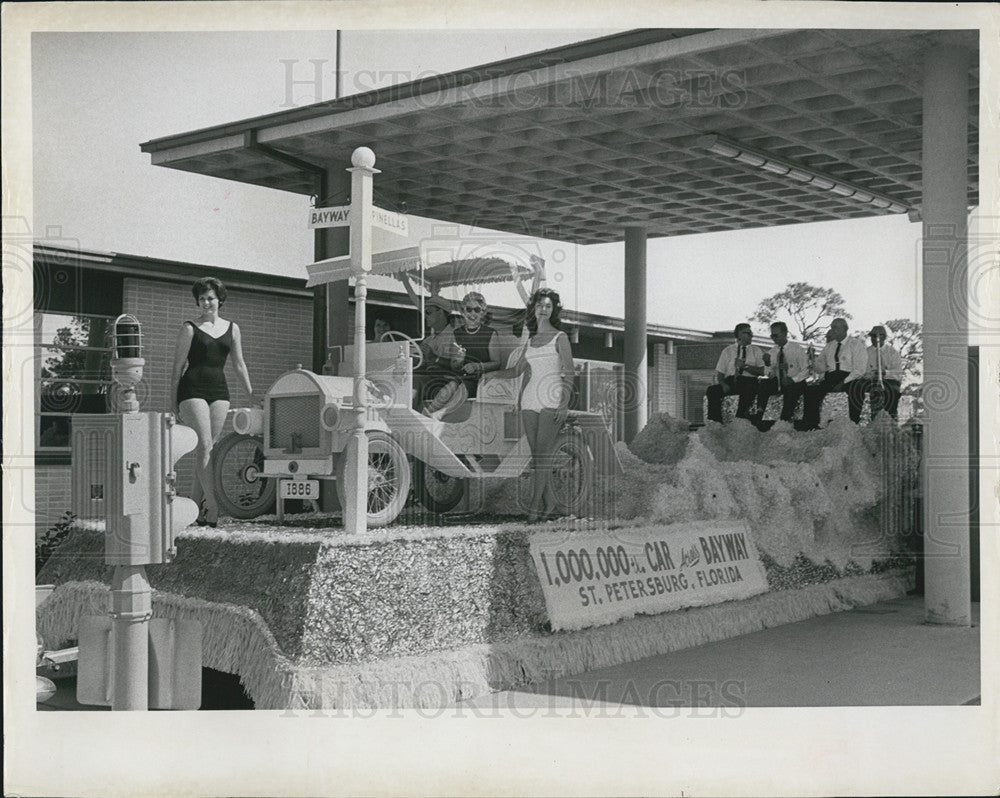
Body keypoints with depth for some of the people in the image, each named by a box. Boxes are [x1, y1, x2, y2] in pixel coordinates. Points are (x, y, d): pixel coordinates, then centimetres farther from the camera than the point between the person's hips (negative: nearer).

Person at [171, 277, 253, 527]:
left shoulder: (232, 329, 15)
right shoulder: (189, 329, 3)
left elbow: (239, 365, 18)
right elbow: (178, 367, 3)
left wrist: (252, 394, 12)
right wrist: (174, 403, -1)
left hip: (219, 391, 4)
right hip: (192, 391, -4)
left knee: (208, 449, 3)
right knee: (204, 445, -14)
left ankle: (195, 503, 9)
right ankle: (212, 504, -19)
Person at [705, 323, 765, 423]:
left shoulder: (756, 351, 16)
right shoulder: (727, 351, 17)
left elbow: (762, 371, 2)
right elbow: (719, 373, 11)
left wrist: (745, 366, -9)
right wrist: (723, 384, -10)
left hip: (748, 382, -2)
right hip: (730, 381, 2)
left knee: (747, 391, -38)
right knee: (712, 390, -28)